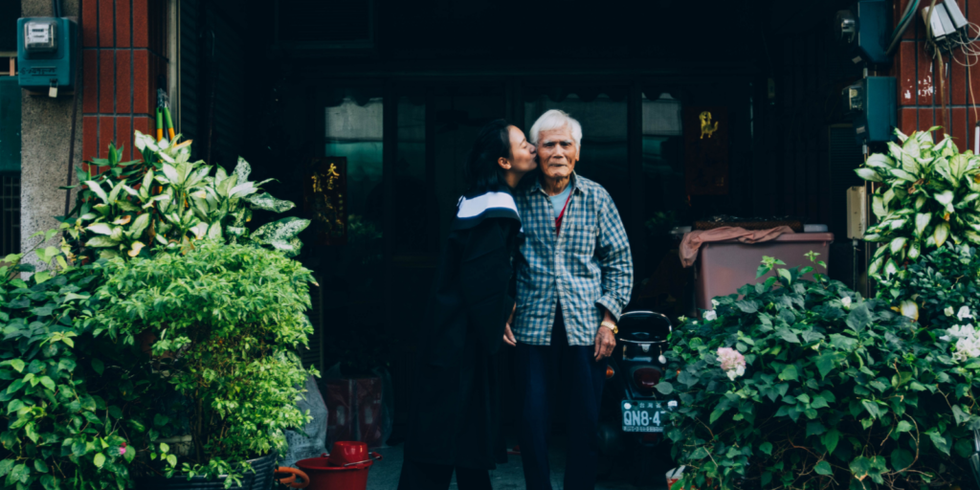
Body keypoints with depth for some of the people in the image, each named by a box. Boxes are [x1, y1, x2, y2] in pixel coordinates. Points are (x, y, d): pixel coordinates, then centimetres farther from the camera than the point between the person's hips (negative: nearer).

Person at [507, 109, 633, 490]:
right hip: (533, 326, -1)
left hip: (586, 327, 1)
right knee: (532, 420, 1)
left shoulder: (596, 198, 4)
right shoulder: (518, 200, 1)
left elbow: (619, 262, 6)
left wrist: (609, 319, -1)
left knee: (585, 422, 5)